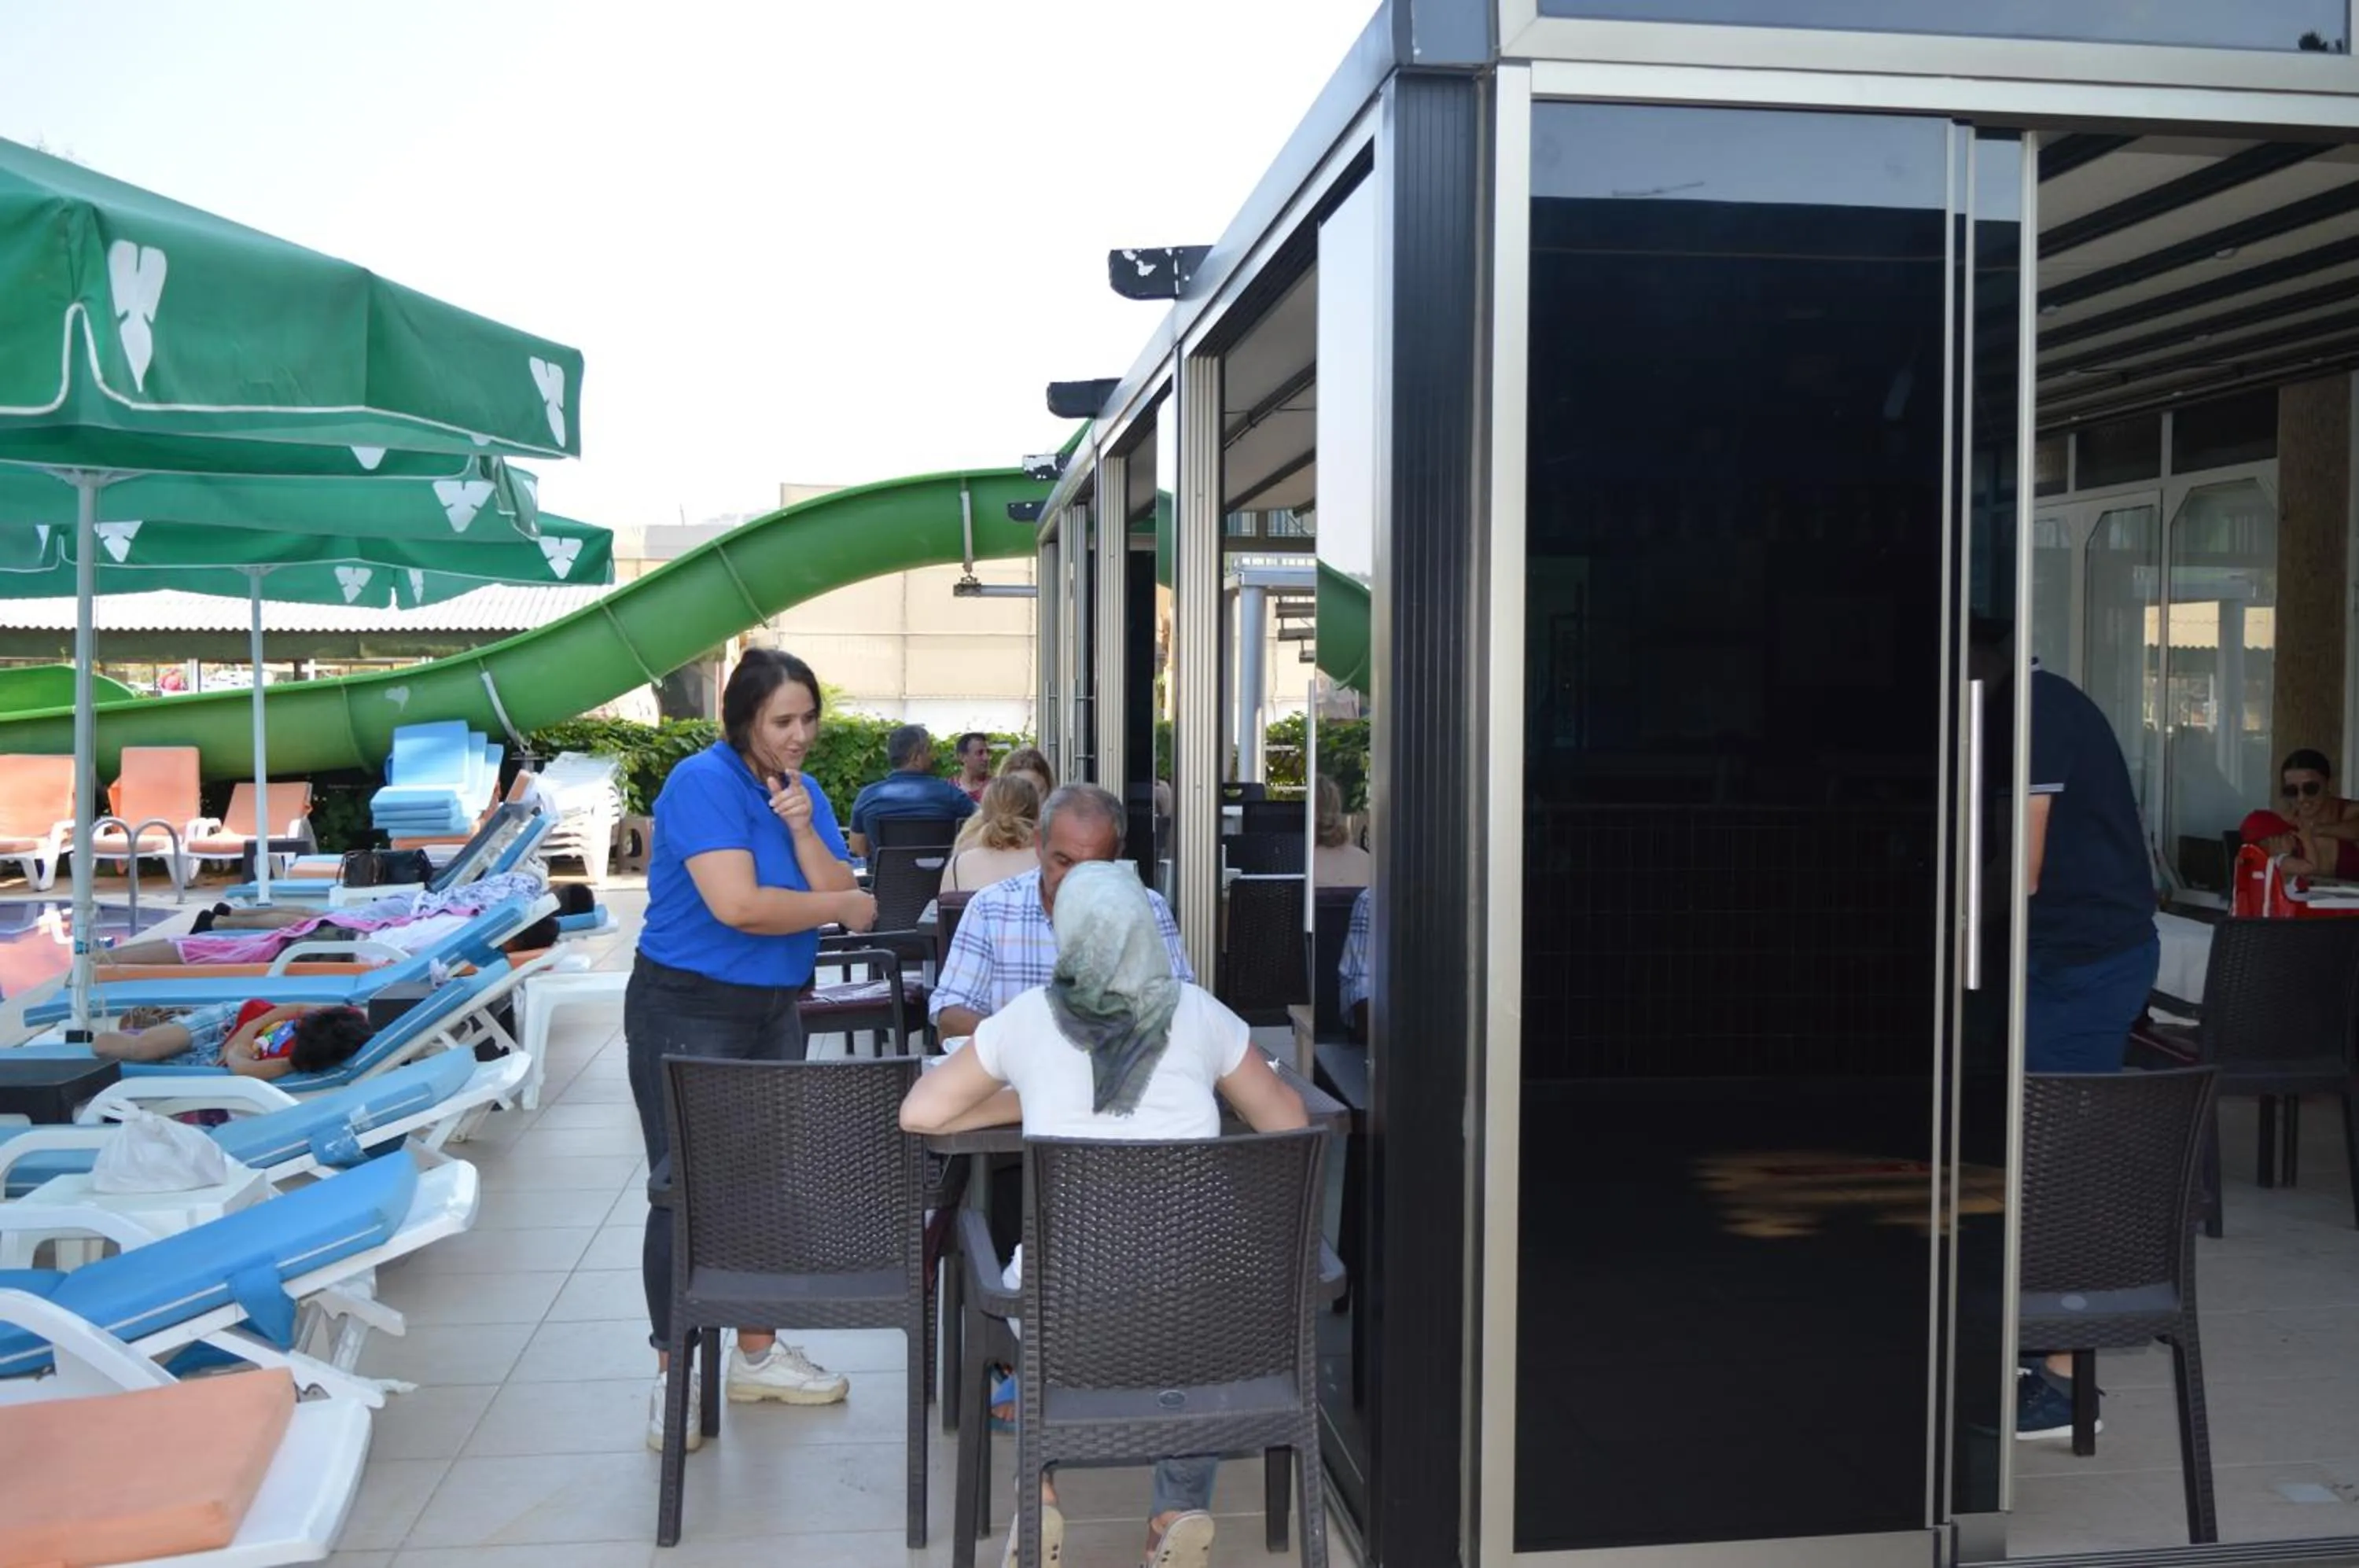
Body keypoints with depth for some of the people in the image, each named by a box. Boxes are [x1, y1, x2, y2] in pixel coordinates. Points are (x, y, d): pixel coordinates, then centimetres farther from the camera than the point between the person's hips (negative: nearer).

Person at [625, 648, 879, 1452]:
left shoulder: (803, 791, 6)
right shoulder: (703, 782, -17)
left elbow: (839, 890, -2)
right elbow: (738, 905, -27)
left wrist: (802, 827, -17)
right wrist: (839, 906, -13)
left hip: (776, 1008, 7)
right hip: (688, 1009, -7)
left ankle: (756, 1353, 27)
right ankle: (672, 1375, 10)